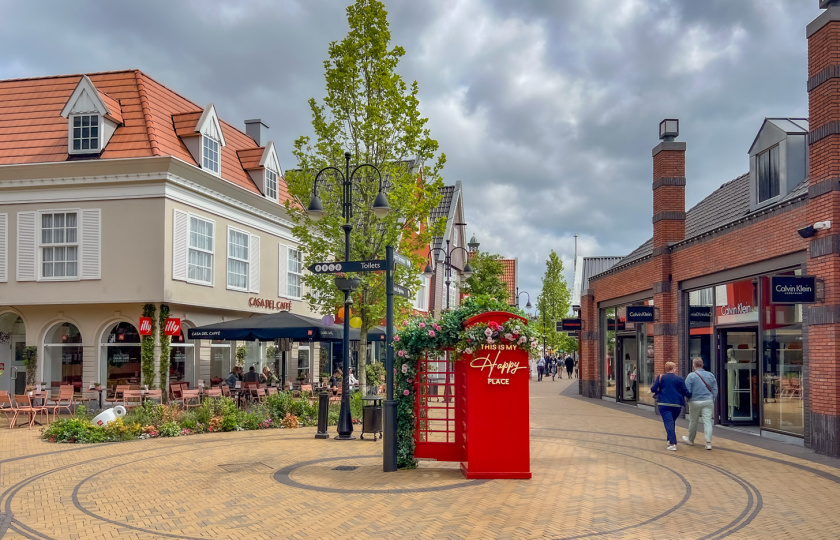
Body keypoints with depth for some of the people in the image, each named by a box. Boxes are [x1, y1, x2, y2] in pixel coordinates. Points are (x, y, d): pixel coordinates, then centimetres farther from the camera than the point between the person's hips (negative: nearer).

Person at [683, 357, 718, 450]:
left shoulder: (691, 376, -8)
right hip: (708, 401, 3)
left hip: (695, 402, -2)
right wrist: (712, 400, 17)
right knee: (707, 421, 0)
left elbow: (687, 390, -9)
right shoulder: (710, 375, 4)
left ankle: (690, 440, 28)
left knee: (693, 421, 12)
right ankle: (708, 442, -10)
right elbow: (715, 390, 8)